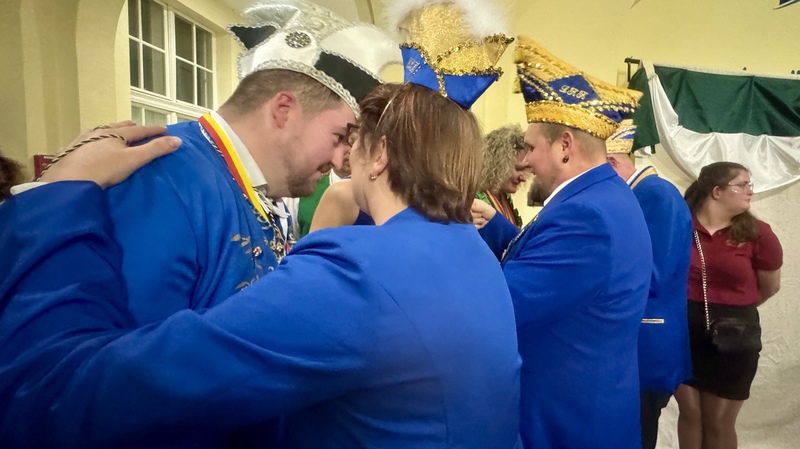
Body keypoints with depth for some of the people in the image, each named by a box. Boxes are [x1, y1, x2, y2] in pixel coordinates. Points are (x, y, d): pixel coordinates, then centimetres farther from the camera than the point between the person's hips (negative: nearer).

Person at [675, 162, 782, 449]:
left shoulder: (757, 234, -7)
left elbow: (770, 286, 7)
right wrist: (691, 307, 7)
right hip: (682, 332, 0)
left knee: (719, 422, 13)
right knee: (690, 412, 14)